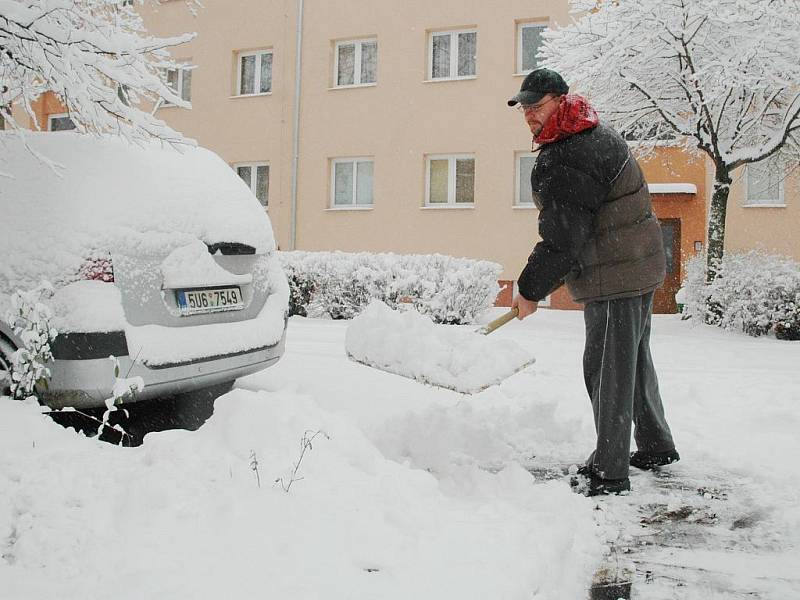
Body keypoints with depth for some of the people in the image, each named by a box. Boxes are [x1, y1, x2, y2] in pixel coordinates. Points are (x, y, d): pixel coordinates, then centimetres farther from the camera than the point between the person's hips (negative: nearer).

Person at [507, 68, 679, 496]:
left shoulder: (570, 159, -22)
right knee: (635, 361, 20)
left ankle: (609, 472, 3)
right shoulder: (594, 136, 14)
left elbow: (562, 236, -22)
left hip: (616, 277, -11)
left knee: (608, 369, -5)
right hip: (638, 268, 11)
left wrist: (530, 290, -12)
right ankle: (656, 446, 34)